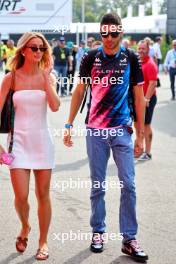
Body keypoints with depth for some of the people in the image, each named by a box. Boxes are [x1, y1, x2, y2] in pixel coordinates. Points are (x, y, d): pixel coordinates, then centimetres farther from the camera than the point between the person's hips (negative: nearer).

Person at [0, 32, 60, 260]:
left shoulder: (47, 76, 4)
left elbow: (55, 106, -12)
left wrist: (46, 78, -11)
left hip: (42, 141, 2)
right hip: (19, 140, -2)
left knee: (43, 194, 6)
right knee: (21, 196, -6)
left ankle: (43, 242, 21)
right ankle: (25, 227, 26)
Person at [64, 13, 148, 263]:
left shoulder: (131, 58, 0)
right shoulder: (90, 58, 0)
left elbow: (139, 97, 4)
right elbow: (79, 92, 6)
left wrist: (140, 133, 1)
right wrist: (69, 125, 1)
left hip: (122, 130, 0)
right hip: (95, 130, 0)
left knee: (128, 185, -2)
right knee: (97, 186, 8)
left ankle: (129, 239, 7)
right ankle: (98, 232, 22)